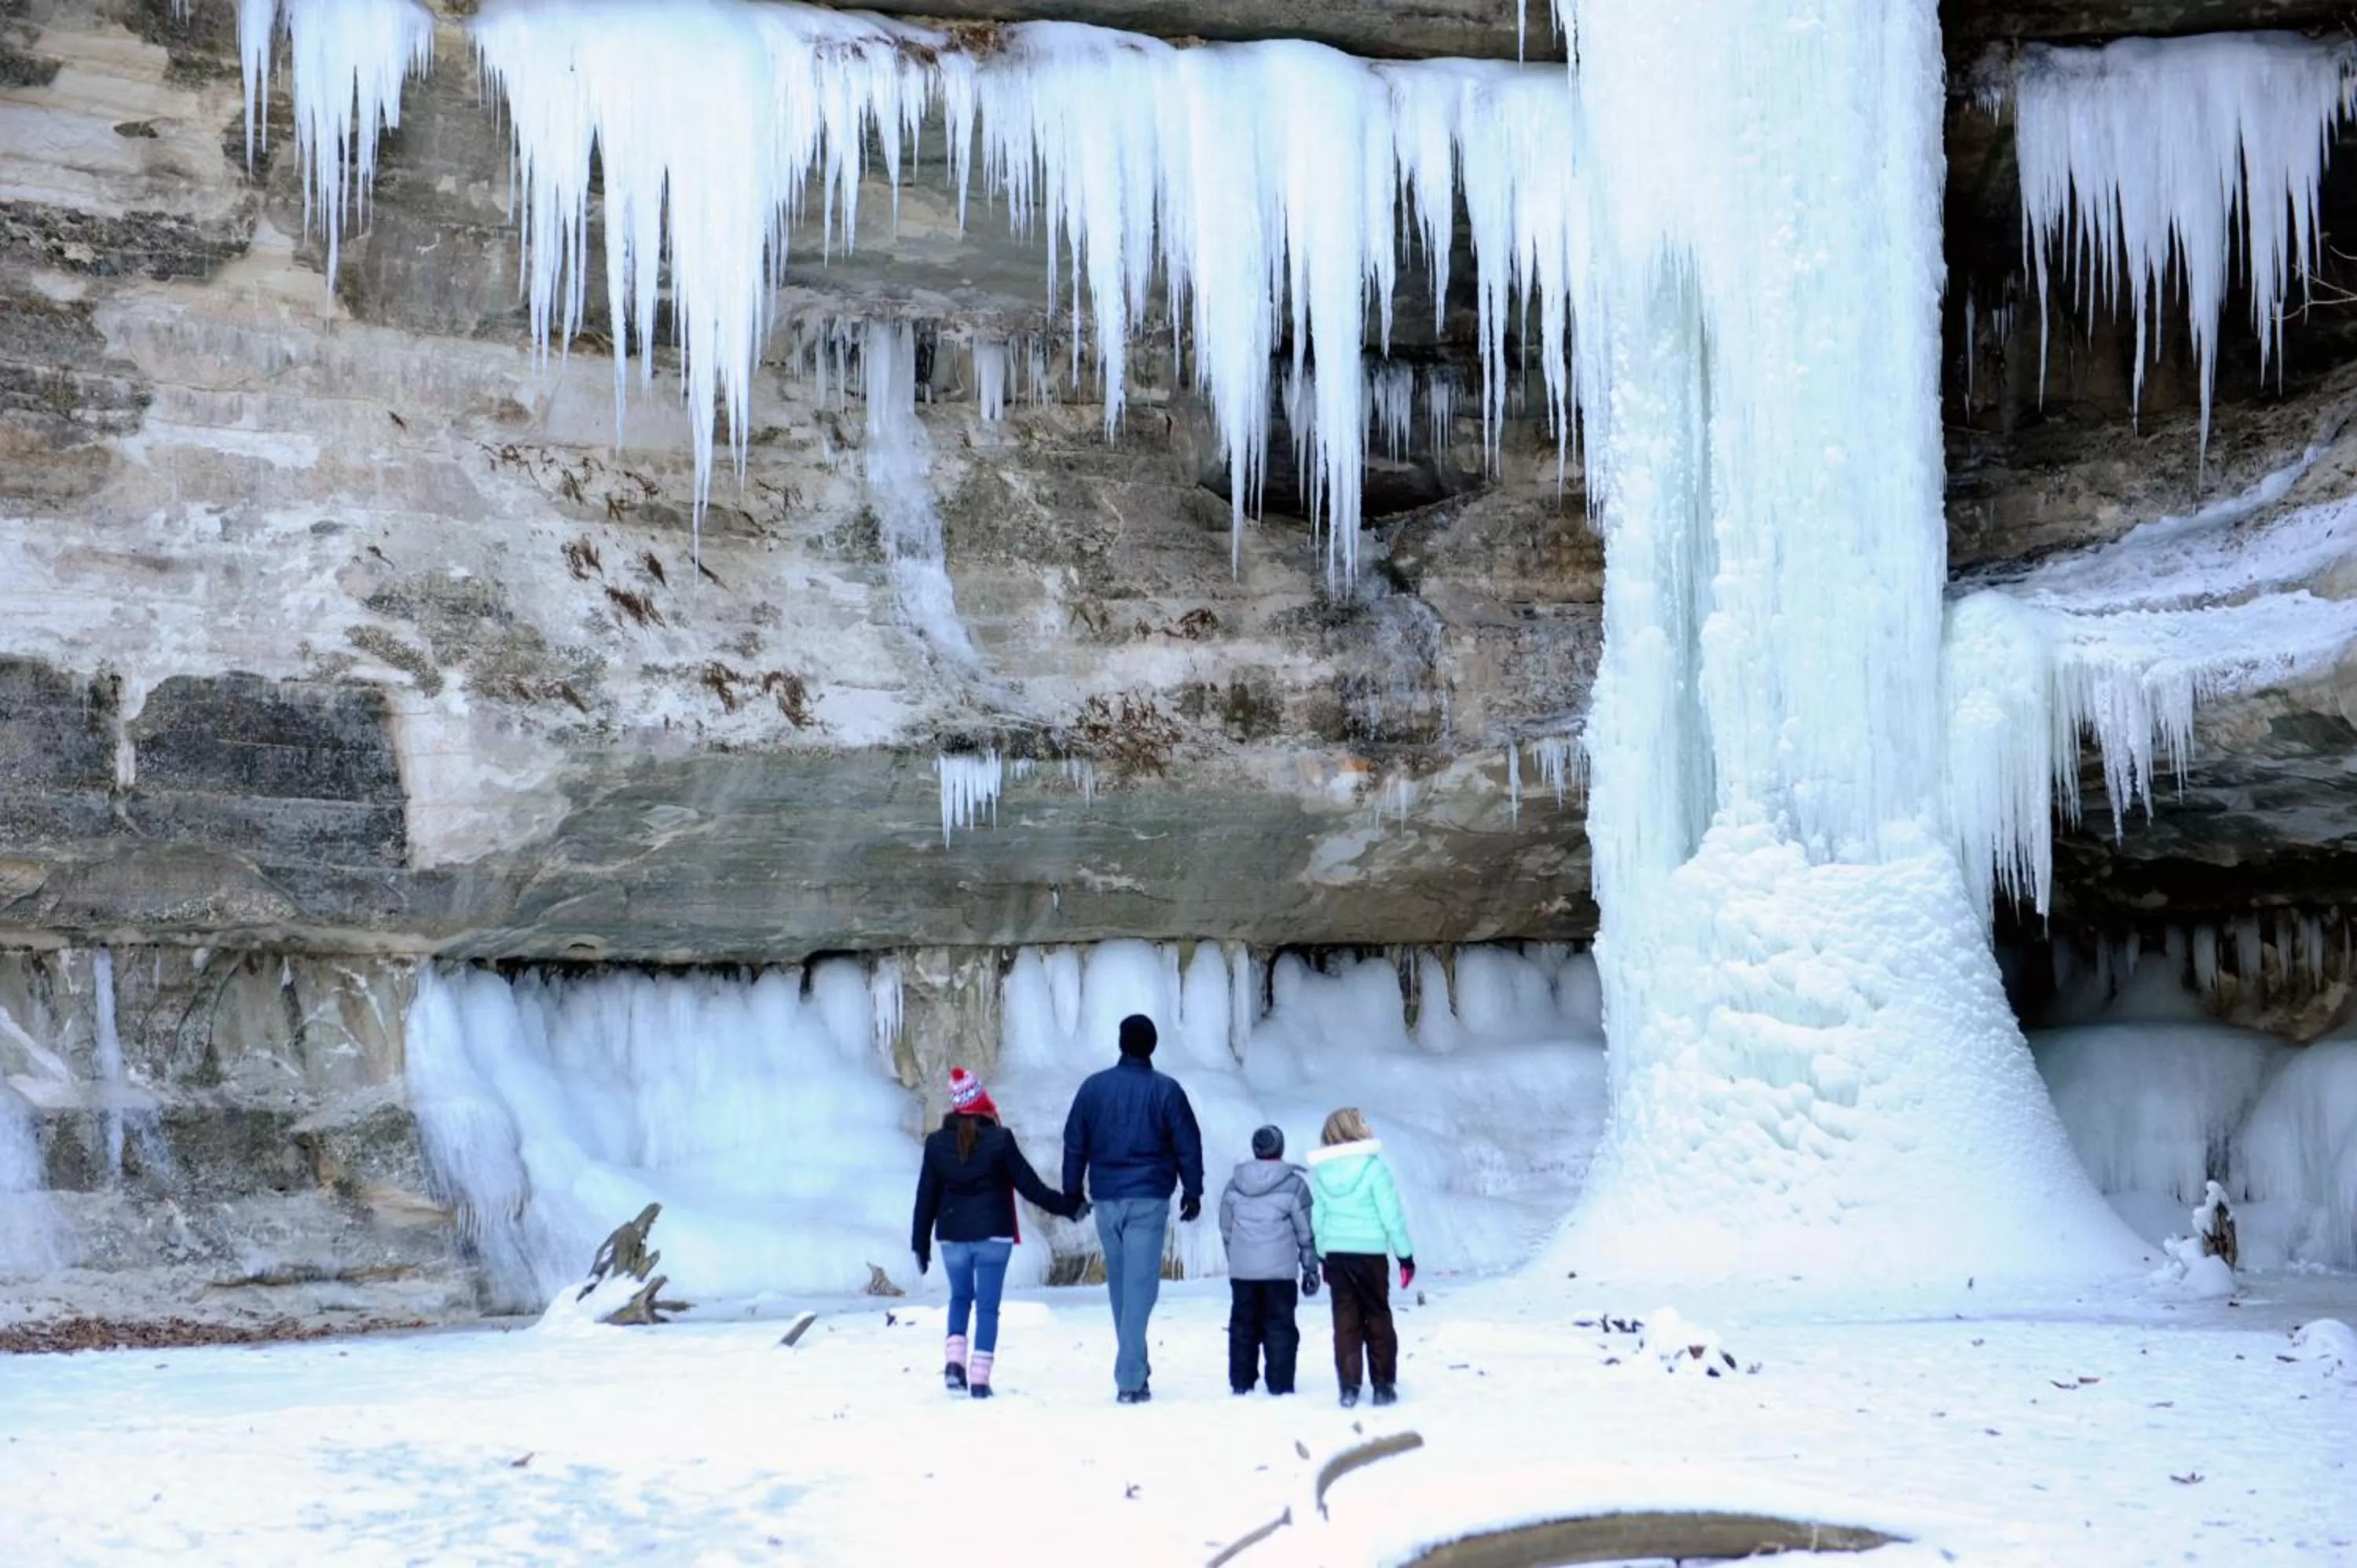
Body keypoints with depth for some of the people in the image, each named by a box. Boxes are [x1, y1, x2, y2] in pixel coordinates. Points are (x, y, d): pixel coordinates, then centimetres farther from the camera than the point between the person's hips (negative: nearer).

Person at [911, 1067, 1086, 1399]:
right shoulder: (999, 1140, -11)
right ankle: (979, 1378, -2)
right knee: (987, 1306, 4)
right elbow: (1029, 1184, -6)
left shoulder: (936, 1143, -3)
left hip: (953, 1236, 3)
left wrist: (920, 1243, 11)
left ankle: (954, 1362, 2)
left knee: (960, 1298, 21)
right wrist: (1068, 1206, 5)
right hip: (992, 1235, -2)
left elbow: (926, 1197, 2)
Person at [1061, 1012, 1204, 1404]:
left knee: (1119, 1285, 15)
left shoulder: (1093, 1086, 5)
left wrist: (1072, 1190, 17)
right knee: (1139, 1287, -6)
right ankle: (1131, 1379, -13)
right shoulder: (1165, 1089, -3)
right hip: (1149, 1199, -3)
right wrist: (1193, 1190, 10)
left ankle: (1134, 1369, 22)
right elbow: (1188, 1144, 0)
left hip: (1106, 1199, 3)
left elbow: (1074, 1144, 9)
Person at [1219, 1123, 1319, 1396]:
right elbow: (1306, 1233, -2)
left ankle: (1241, 1383, 13)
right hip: (1279, 1271, -3)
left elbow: (1226, 1230, 12)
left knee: (1243, 1325, 11)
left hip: (1241, 1271, 3)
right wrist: (1311, 1269, 6)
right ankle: (1279, 1385, 1)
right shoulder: (1293, 1185, -6)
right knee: (1280, 1326, 3)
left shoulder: (1233, 1185, 6)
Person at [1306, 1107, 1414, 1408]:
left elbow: (1317, 1217, 6)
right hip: (1370, 1253, -3)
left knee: (1345, 1320, 9)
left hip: (1336, 1254, 3)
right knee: (1377, 1318, 9)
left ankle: (1349, 1388, 6)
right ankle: (1383, 1386, 11)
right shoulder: (1373, 1166, -12)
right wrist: (1406, 1255, -1)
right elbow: (1391, 1214, -9)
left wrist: (1323, 1257, 16)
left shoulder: (1321, 1172, 0)